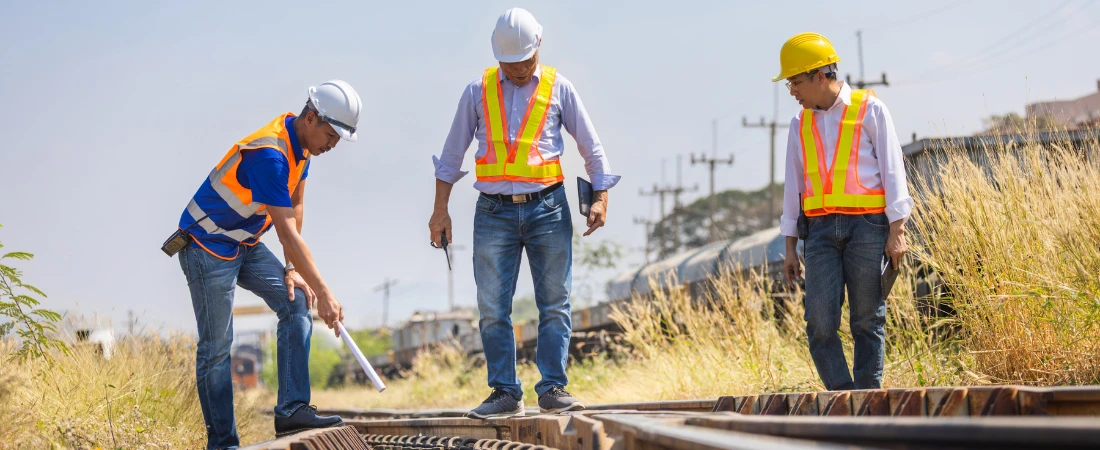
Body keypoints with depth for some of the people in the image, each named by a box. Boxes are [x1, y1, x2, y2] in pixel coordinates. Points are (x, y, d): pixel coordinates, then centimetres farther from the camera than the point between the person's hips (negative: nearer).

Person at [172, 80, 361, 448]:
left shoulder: (302, 143, 0)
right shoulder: (269, 154, -30)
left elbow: (296, 209, 8)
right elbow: (287, 231, -32)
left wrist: (293, 270, 0)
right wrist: (324, 293, -31)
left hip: (246, 245, 9)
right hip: (207, 247, -9)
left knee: (295, 302, -7)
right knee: (216, 345, -6)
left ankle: (292, 409, -12)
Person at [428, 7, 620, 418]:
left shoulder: (558, 88, 5)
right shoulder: (478, 91, 7)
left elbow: (591, 147, 9)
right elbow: (452, 154, 12)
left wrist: (600, 197, -2)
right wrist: (440, 210, 7)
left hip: (547, 209, -1)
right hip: (494, 212, 1)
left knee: (554, 304, -2)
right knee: (492, 308, -2)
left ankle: (553, 389, 2)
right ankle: (505, 393, 4)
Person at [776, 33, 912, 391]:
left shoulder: (870, 110, 2)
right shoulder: (801, 124, 16)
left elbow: (892, 170, -1)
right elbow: (793, 185, 18)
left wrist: (896, 232, -8)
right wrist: (790, 248, 13)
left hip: (867, 226, -4)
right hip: (821, 228, 4)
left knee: (867, 321, -2)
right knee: (820, 324, -9)